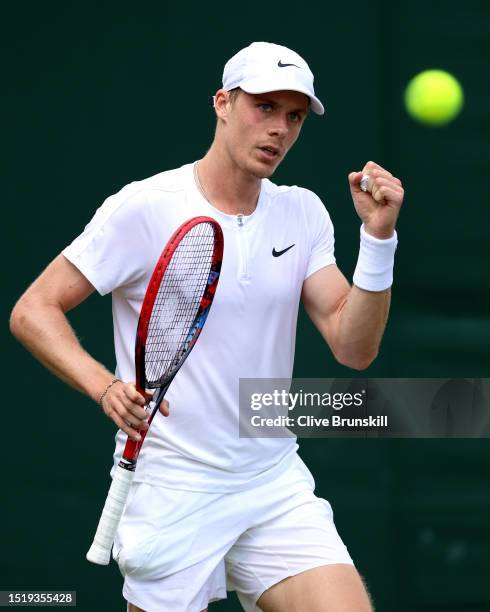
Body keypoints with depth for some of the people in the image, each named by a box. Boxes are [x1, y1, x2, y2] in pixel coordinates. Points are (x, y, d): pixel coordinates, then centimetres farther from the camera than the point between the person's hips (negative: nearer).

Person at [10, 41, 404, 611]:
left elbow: (353, 349, -2)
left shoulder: (303, 213, 6)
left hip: (278, 485, 4)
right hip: (171, 494, -4)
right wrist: (106, 387, -23)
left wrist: (378, 236, -14)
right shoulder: (142, 209, -9)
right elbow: (32, 311, -8)